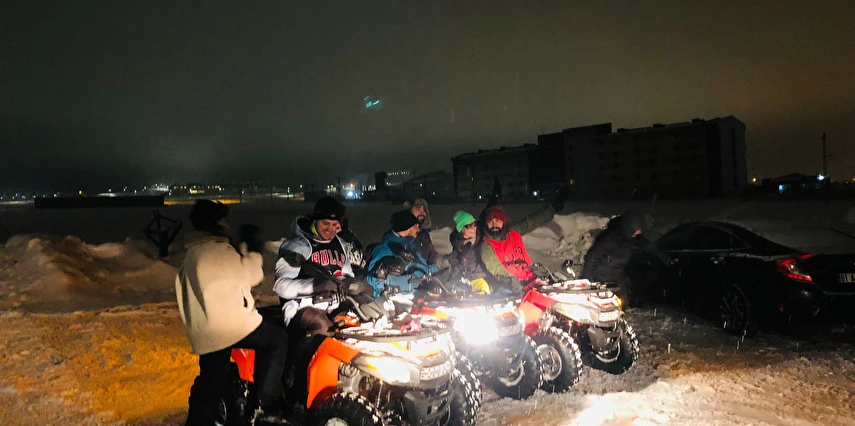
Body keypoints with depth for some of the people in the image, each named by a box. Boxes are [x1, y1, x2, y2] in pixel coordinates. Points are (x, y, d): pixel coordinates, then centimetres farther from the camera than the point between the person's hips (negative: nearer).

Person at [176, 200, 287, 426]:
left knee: (210, 384, 18)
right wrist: (253, 252, 7)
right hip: (231, 323, -9)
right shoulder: (219, 249, -11)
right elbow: (250, 275, -7)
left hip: (204, 332, 9)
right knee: (277, 339, 5)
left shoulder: (191, 254, 17)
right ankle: (267, 400, 2)